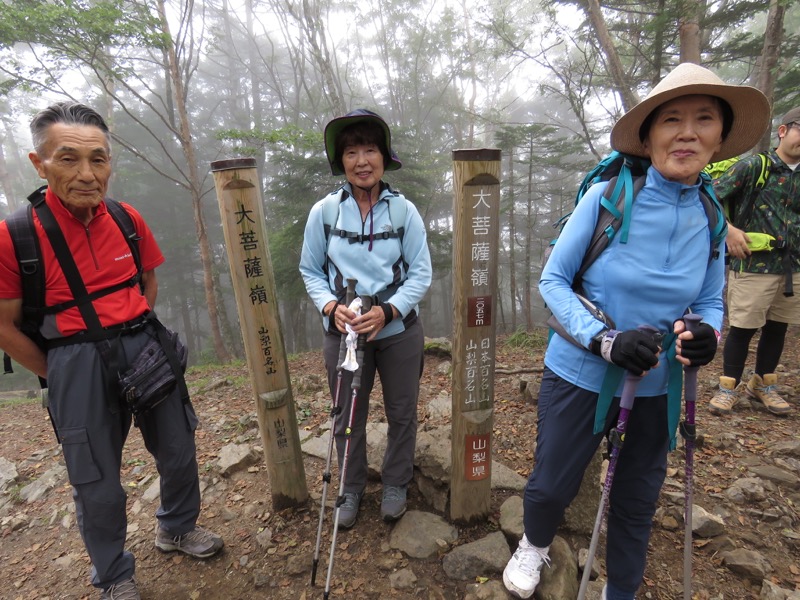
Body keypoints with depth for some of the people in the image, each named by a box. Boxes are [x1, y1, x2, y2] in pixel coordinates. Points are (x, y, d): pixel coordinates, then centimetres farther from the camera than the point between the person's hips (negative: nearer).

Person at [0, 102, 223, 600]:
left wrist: (135, 336, 9)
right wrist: (63, 373, -2)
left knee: (179, 452, 18)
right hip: (77, 364, -3)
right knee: (97, 482, 13)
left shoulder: (128, 219, -2)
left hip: (145, 348, 4)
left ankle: (177, 528, 47)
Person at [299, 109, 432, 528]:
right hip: (343, 332, 0)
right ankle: (351, 489, 40)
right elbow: (311, 271, 2)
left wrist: (387, 311, -19)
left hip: (399, 330, 0)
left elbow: (421, 273, -5)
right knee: (347, 417, 15)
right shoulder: (323, 212, -5)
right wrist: (331, 306, -16)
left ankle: (395, 485, 40)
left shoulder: (404, 210, -6)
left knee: (401, 413, 14)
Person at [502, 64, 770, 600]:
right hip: (579, 375, -3)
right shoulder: (608, 197, -15)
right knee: (551, 486, 13)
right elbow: (552, 281, -13)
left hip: (656, 387, 4)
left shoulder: (711, 218, -2)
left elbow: (711, 302, 6)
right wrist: (605, 340, -26)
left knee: (637, 501, 20)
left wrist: (706, 335, -18)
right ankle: (534, 547, 50)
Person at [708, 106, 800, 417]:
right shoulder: (754, 166, -6)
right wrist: (729, 230, -17)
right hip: (754, 264, -6)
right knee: (742, 328, -1)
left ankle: (762, 385, 28)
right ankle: (729, 387, 13)